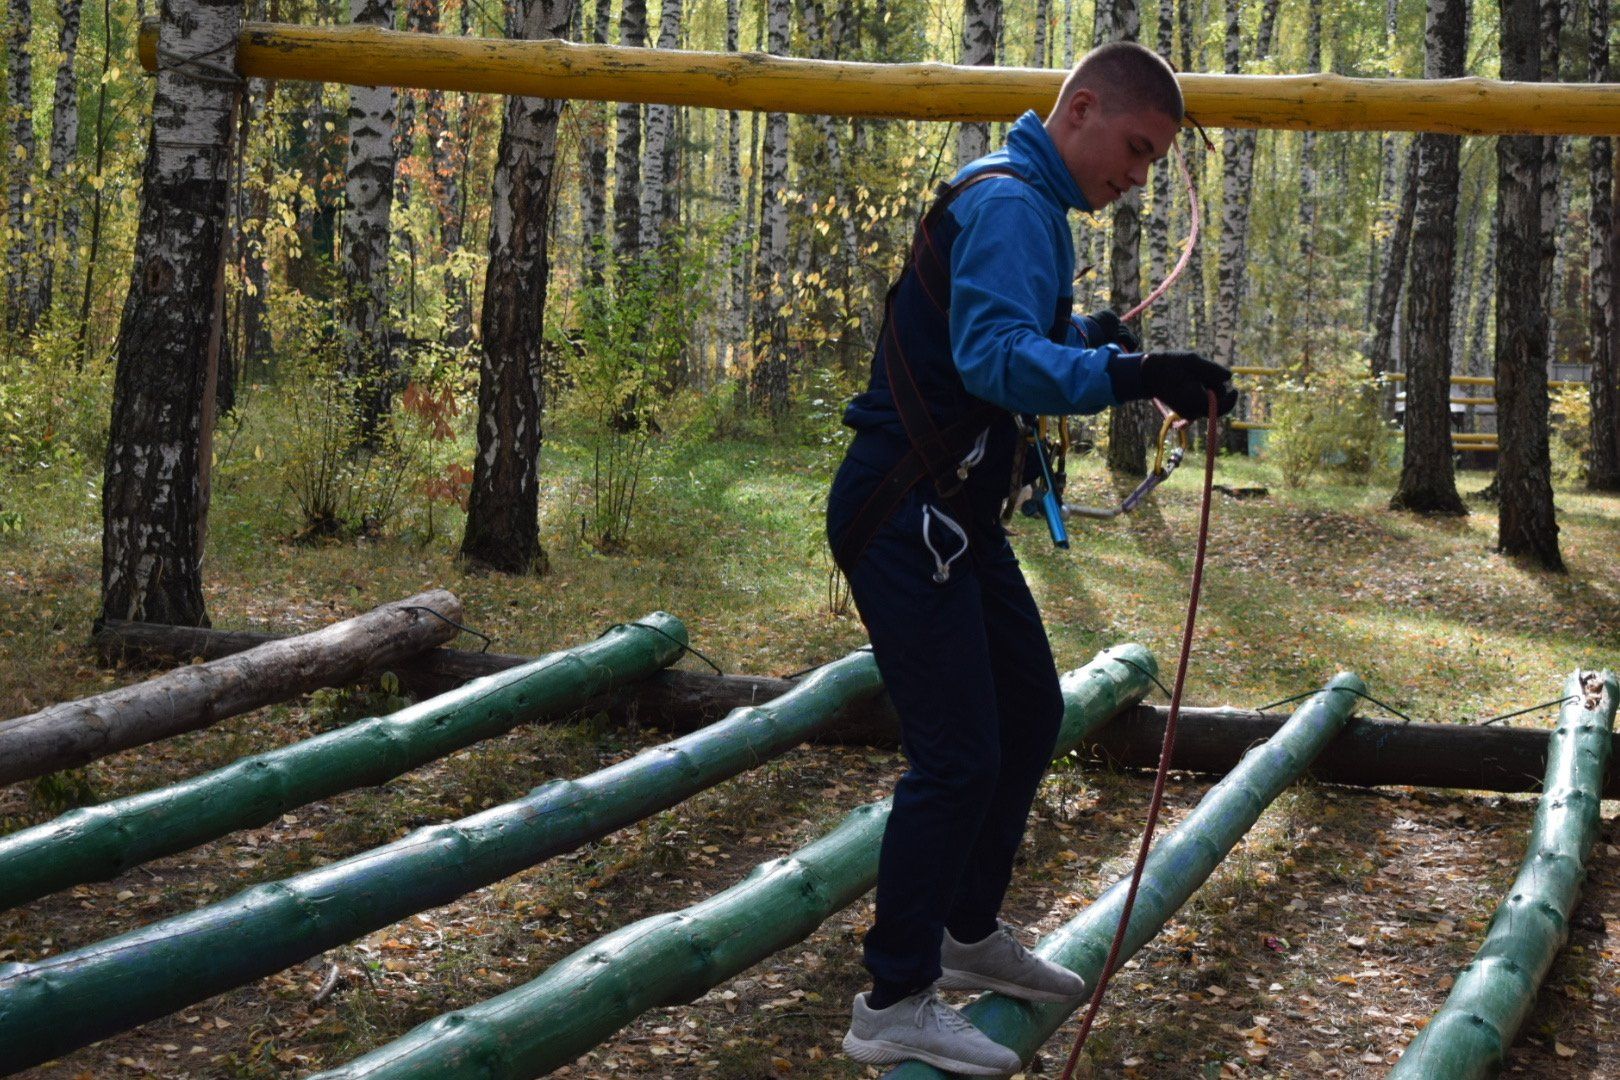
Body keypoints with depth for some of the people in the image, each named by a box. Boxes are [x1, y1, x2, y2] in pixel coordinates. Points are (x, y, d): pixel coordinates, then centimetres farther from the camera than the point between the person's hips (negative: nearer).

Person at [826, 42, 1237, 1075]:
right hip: (904, 517, -11)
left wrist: (1086, 332, 10)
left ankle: (970, 932, 35)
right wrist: (1130, 375, -43)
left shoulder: (1027, 206, 15)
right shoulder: (1007, 203, -18)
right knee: (957, 756, -10)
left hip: (958, 514, 11)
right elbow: (994, 358, -33)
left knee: (1031, 716, 19)